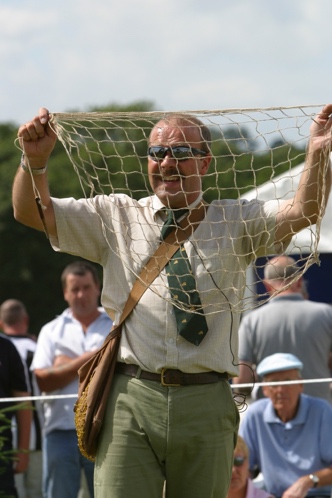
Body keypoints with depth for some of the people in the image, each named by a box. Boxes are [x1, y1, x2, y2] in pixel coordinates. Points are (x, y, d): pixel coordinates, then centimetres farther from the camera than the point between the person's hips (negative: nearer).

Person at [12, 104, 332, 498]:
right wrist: (35, 159, -7)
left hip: (206, 404, 0)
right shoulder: (117, 217, 16)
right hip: (131, 401, 0)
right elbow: (32, 212, 13)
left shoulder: (235, 224, 13)